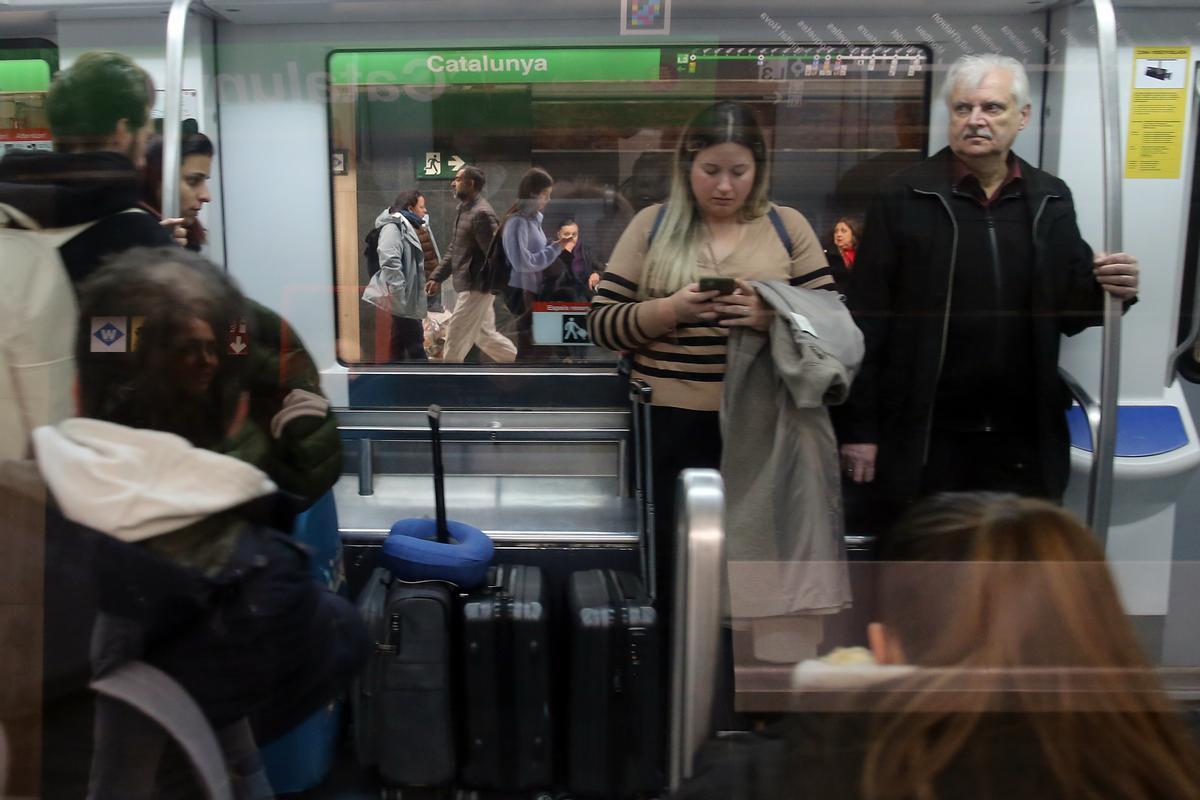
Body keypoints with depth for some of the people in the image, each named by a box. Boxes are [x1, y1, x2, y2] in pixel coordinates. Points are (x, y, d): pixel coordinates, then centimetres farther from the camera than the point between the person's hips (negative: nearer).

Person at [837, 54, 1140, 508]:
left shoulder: (1051, 199, 6)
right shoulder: (902, 197, -5)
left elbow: (1065, 310, 11)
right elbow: (867, 321, -8)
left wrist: (1106, 291, -12)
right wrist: (859, 427, -10)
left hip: (1024, 439, 3)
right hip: (926, 437, -3)